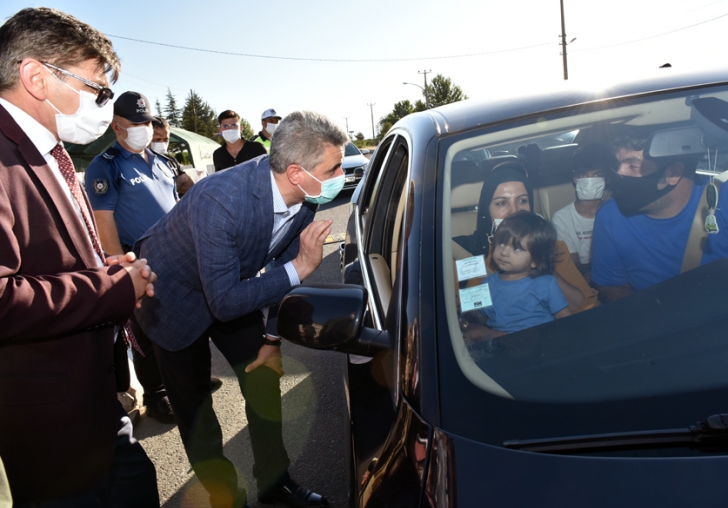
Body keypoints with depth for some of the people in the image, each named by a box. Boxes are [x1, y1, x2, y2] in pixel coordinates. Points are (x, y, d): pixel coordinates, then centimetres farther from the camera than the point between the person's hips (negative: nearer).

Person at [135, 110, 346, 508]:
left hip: (231, 285, 6)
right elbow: (224, 302, -36)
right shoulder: (220, 200, -40)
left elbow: (284, 267, -4)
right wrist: (299, 268, -37)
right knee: (194, 403, 6)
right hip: (175, 293, -5)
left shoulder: (305, 198, -19)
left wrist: (273, 337, -3)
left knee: (264, 377, 8)